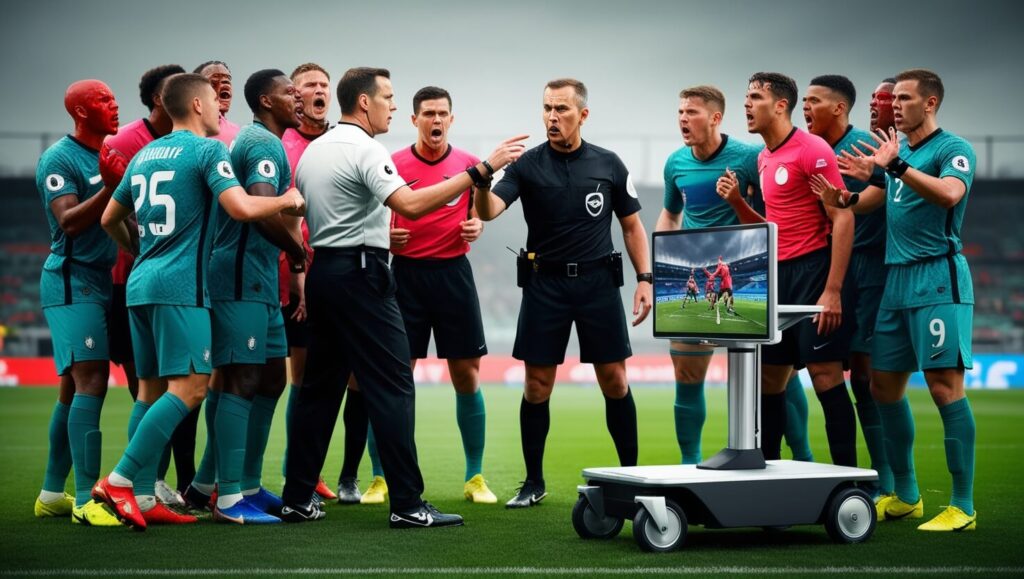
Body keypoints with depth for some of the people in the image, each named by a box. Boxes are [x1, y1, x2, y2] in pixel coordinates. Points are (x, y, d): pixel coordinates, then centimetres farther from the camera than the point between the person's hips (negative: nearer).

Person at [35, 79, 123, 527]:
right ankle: (86, 499, -17)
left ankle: (52, 494, 19)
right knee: (90, 382, -16)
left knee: (74, 388, 12)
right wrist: (111, 188, -25)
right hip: (72, 282, -8)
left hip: (102, 282, 9)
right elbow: (69, 222, -17)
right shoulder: (59, 159, -8)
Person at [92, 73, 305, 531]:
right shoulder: (208, 149, -5)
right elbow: (241, 207, -18)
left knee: (151, 387, 10)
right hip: (180, 286, -9)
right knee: (189, 386, -10)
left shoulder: (144, 155, 18)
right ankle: (118, 482, -18)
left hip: (141, 282, 9)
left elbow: (110, 219, 25)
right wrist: (288, 200, -1)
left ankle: (143, 499, 8)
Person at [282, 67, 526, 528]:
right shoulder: (365, 150, -13)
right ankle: (407, 504, -8)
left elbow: (298, 217, 18)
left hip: (322, 271, 9)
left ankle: (297, 499, 13)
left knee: (320, 386, 12)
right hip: (360, 273, -9)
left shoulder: (313, 150, 15)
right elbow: (410, 205, -26)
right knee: (392, 386, -7)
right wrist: (481, 171, -27)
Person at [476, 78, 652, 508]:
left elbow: (632, 224, 10)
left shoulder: (608, 165, 3)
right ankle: (534, 483, 13)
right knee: (537, 385, 2)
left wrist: (645, 278, 1)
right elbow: (489, 211, -16)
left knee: (614, 380, 2)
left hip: (598, 282, 0)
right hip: (545, 284, 0)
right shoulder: (528, 165, -1)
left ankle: (631, 474, 14)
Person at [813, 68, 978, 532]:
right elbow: (876, 198, 20)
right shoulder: (896, 150, 16)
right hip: (896, 281, 8)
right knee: (885, 385, 10)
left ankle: (963, 507, -6)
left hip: (937, 281, -8)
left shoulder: (953, 149, -7)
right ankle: (905, 496, 22)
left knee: (945, 385, -10)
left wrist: (895, 166, -29)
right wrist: (844, 199, -1)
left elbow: (950, 194, -25)